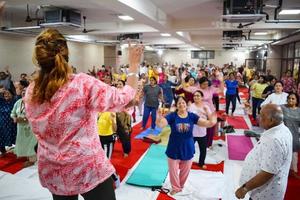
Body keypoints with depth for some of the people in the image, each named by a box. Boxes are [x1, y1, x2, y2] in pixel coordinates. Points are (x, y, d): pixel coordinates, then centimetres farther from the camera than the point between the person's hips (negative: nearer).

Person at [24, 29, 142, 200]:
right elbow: (124, 99, -15)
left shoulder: (30, 93, -4)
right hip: (88, 169, -5)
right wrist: (134, 67, -2)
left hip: (52, 173, 6)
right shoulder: (83, 84, -22)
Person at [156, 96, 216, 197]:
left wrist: (211, 122, -35)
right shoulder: (172, 116, -16)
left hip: (188, 149, 2)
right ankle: (175, 188, 42)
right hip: (174, 149, -2)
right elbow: (160, 124, -28)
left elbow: (206, 123, -13)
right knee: (173, 170, 16)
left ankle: (181, 186, 50)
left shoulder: (192, 116, -9)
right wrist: (159, 119, -49)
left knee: (185, 170, 22)